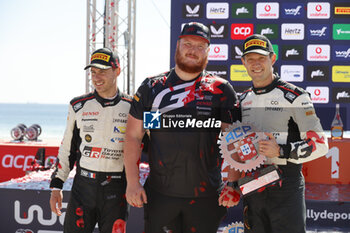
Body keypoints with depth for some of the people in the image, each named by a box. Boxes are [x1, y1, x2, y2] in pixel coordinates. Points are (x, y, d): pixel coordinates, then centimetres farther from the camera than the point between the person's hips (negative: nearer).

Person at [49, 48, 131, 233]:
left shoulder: (131, 108, 1)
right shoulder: (79, 106, 5)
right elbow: (67, 147, 10)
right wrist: (56, 186, 6)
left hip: (116, 190, -1)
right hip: (82, 187, 1)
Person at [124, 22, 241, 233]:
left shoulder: (221, 91, 2)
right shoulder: (152, 88, 5)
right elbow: (133, 136, 5)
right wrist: (132, 183, -3)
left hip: (206, 196, 0)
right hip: (160, 193, 1)